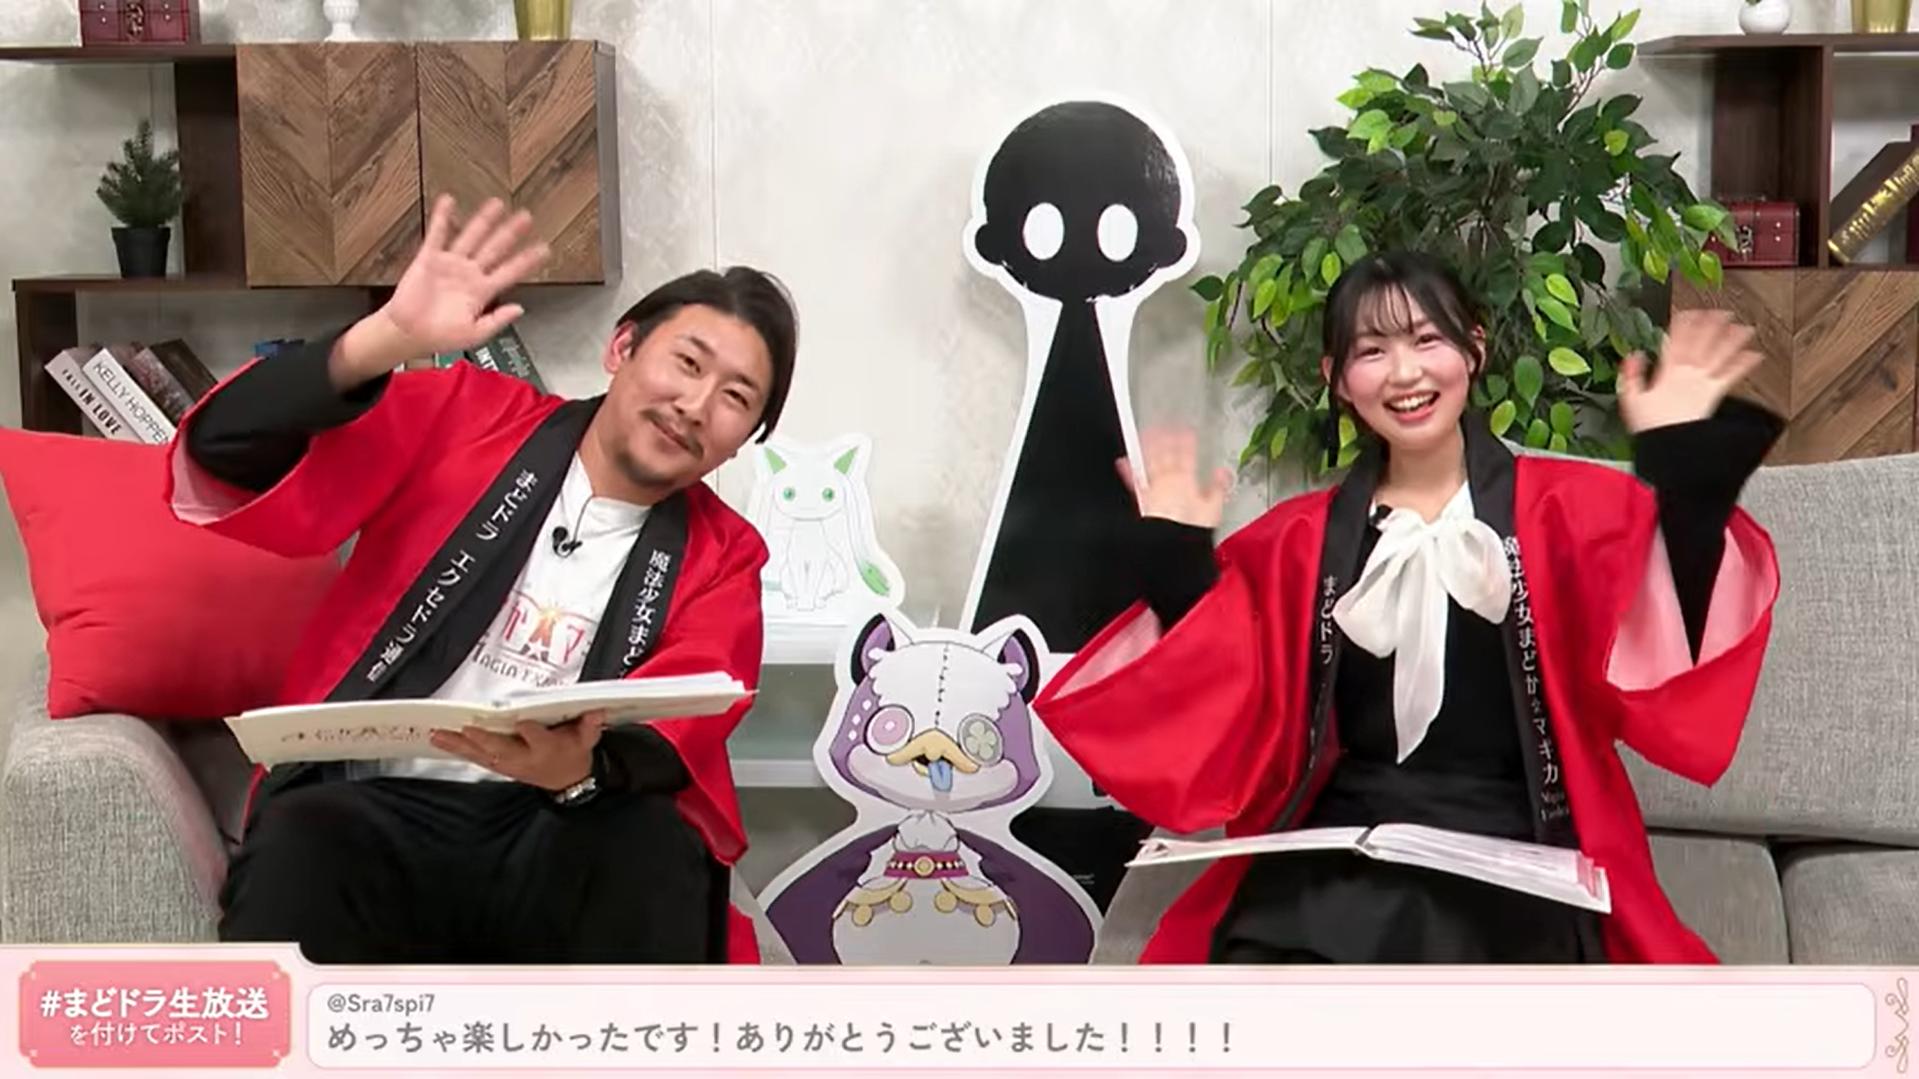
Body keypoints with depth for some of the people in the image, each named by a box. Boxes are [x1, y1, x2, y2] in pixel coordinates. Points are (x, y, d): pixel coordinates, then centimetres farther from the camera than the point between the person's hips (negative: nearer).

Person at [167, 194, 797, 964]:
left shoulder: (723, 556, 9)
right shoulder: (466, 417, 6)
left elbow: (680, 727, -7)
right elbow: (223, 475, -3)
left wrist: (579, 769, -31)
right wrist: (388, 340, -18)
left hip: (568, 834, 1)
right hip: (381, 813, 0)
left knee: (654, 850, -31)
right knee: (301, 845, -32)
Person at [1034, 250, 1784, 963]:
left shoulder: (1569, 507, 10)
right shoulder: (1300, 538, 15)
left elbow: (1653, 676, -5)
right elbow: (1232, 729, 10)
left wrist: (1680, 468, -9)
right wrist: (1178, 558, 5)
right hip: (1333, 856, 2)